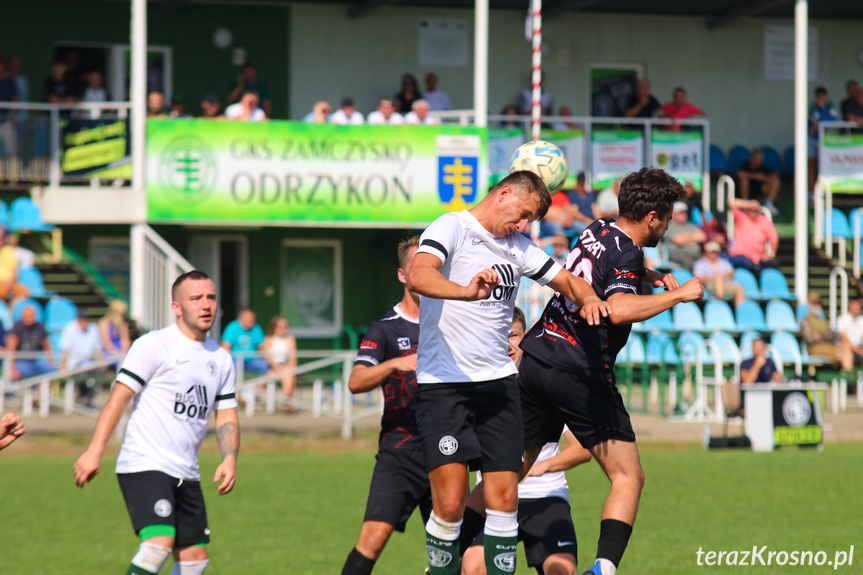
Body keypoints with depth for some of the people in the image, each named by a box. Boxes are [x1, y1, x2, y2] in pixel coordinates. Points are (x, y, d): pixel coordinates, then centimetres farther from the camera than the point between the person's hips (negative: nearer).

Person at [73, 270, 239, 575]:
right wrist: (95, 451, -18)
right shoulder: (153, 345, -6)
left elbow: (226, 417, 17)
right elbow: (119, 397, -10)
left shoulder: (221, 359, 14)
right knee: (160, 542, -25)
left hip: (186, 475, 7)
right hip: (144, 466, -7)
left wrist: (229, 459, -2)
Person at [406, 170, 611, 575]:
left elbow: (566, 280, 23)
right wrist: (465, 292, -44)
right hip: (443, 384, -6)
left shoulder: (518, 247, 15)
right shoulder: (452, 227, -7)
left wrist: (588, 298, -1)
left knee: (504, 498, 0)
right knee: (450, 505, -12)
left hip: (498, 381, 6)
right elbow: (418, 276, -25)